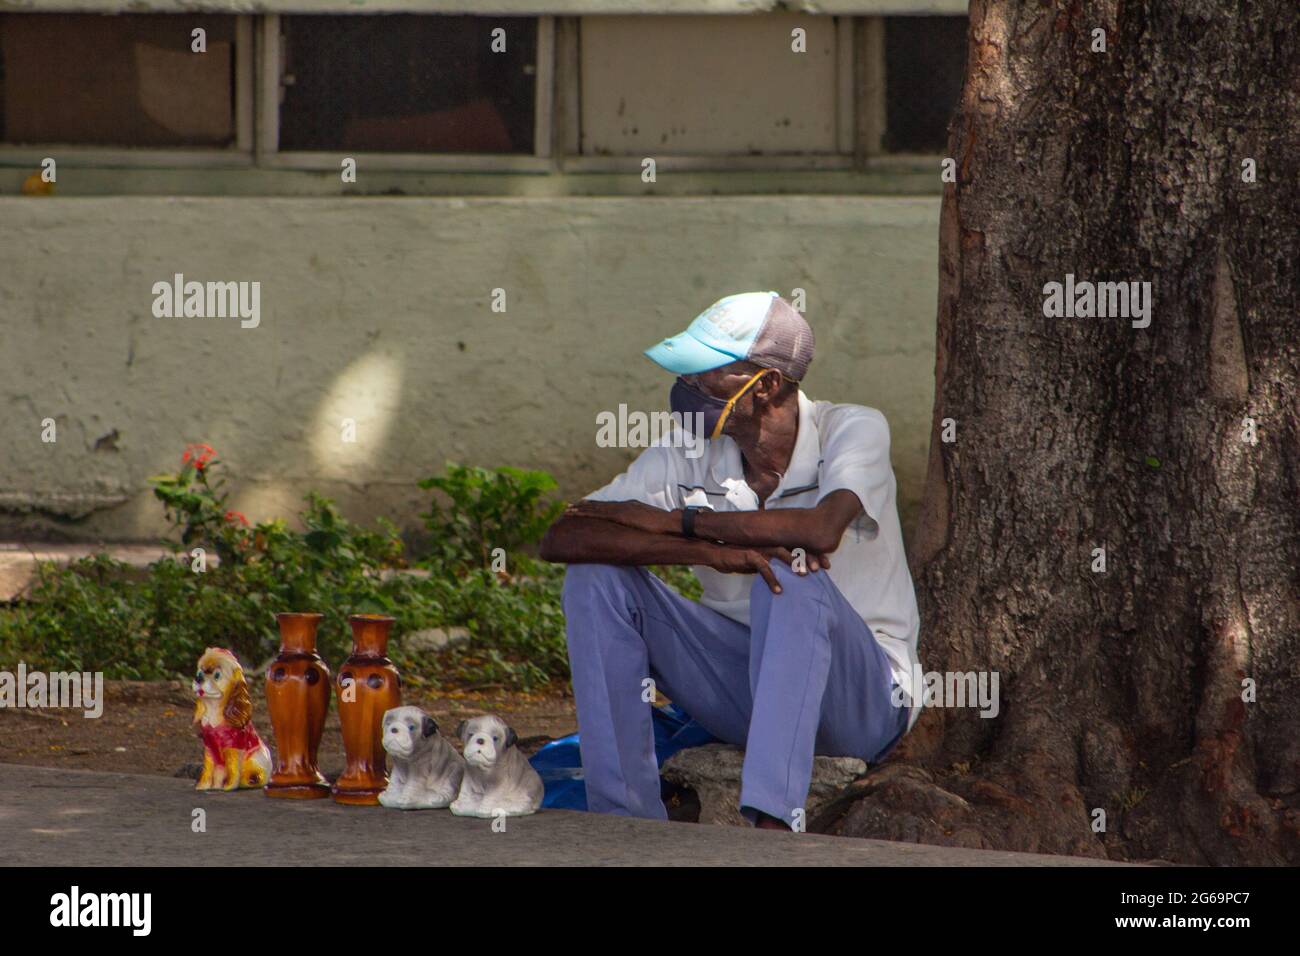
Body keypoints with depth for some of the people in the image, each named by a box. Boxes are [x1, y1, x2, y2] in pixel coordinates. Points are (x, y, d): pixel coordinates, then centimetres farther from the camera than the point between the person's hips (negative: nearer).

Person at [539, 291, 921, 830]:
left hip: (860, 696, -4)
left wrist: (674, 520, -23)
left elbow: (822, 529, -34)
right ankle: (624, 816, -19)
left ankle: (774, 821, -45)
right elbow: (561, 539, -15)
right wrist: (712, 550, -30)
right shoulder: (688, 456, -4)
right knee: (596, 576, -13)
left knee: (792, 577, -35)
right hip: (738, 681, 4)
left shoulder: (854, 430, -13)